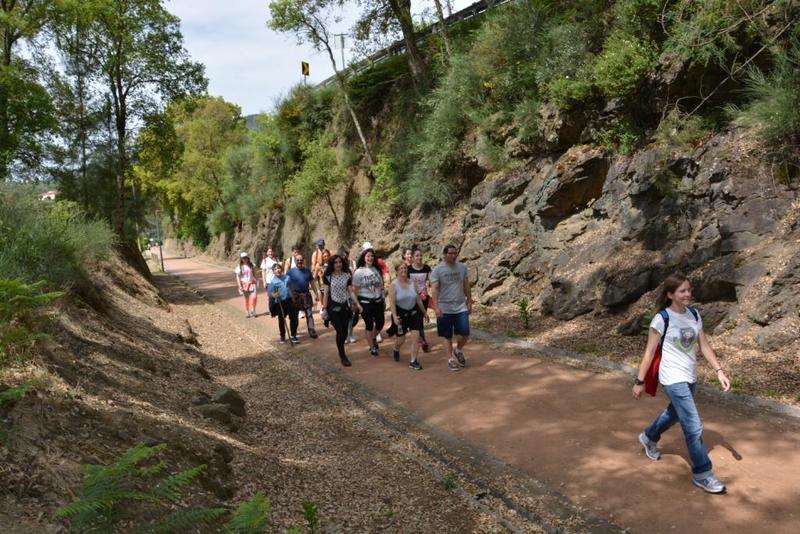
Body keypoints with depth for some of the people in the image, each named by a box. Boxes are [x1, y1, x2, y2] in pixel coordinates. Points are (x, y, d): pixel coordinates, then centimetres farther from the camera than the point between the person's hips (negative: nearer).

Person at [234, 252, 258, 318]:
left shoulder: (251, 265, 3)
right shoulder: (239, 267, -5)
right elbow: (238, 277, -4)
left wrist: (256, 281, 11)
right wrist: (240, 286, -11)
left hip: (252, 283, 1)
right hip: (244, 284, -1)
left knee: (254, 297, -16)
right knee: (246, 299, 7)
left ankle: (252, 310, 3)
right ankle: (247, 312, 21)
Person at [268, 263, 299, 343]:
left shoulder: (287, 277, 5)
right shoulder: (273, 282, -6)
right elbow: (271, 293, -8)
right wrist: (274, 295, -29)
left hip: (289, 300, 3)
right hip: (280, 302, -3)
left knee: (294, 318, 1)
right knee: (281, 320, 9)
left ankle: (293, 335, 14)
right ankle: (282, 336, 25)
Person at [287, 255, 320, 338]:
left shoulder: (307, 270, 3)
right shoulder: (291, 271, -6)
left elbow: (312, 283, 7)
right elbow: (287, 284, -7)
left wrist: (316, 294, 5)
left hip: (306, 294, 2)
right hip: (295, 295, -2)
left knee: (309, 314, -1)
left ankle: (311, 331, 3)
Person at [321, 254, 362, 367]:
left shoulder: (347, 276, 3)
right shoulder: (328, 277, -3)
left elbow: (351, 291, 2)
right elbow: (326, 293, -2)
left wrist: (357, 303, -8)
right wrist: (324, 308, -4)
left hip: (345, 306, 3)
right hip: (333, 307, -3)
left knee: (345, 332, 3)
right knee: (340, 331, -6)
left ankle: (340, 350, 28)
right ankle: (343, 356, 5)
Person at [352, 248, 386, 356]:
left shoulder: (377, 270, 5)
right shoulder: (359, 272, -8)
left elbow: (381, 286, 10)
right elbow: (355, 289, -7)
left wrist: (383, 300, 12)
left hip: (378, 301, 4)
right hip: (365, 302, -4)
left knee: (380, 323, 7)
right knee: (369, 325, 5)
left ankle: (373, 338, 37)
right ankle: (372, 347, 19)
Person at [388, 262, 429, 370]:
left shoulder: (412, 283, 2)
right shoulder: (393, 285, -9)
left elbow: (418, 299, 9)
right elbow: (392, 302, -15)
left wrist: (424, 312, 14)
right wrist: (394, 316, -26)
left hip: (414, 312, 3)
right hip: (400, 313, -3)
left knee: (416, 337, -7)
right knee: (401, 339, 8)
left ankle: (413, 361, 4)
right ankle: (396, 351, 43)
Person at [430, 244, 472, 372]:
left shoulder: (462, 267, 3)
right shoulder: (437, 270, -8)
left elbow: (466, 286, 10)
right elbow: (434, 289, -13)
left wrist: (469, 302, 10)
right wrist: (436, 307, -22)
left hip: (461, 308, 3)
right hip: (445, 309, -3)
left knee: (465, 334, -1)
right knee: (447, 336, 7)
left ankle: (458, 351, 26)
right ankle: (450, 359, 20)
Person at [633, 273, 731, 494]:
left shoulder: (694, 314, 1)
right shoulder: (662, 319, -17)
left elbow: (704, 345, 6)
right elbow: (649, 352, -12)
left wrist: (719, 371, -2)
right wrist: (640, 381, -9)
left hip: (690, 377, 7)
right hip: (673, 380, -7)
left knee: (675, 414, 26)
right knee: (694, 426, -6)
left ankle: (648, 437, 51)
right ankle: (702, 474, 8)